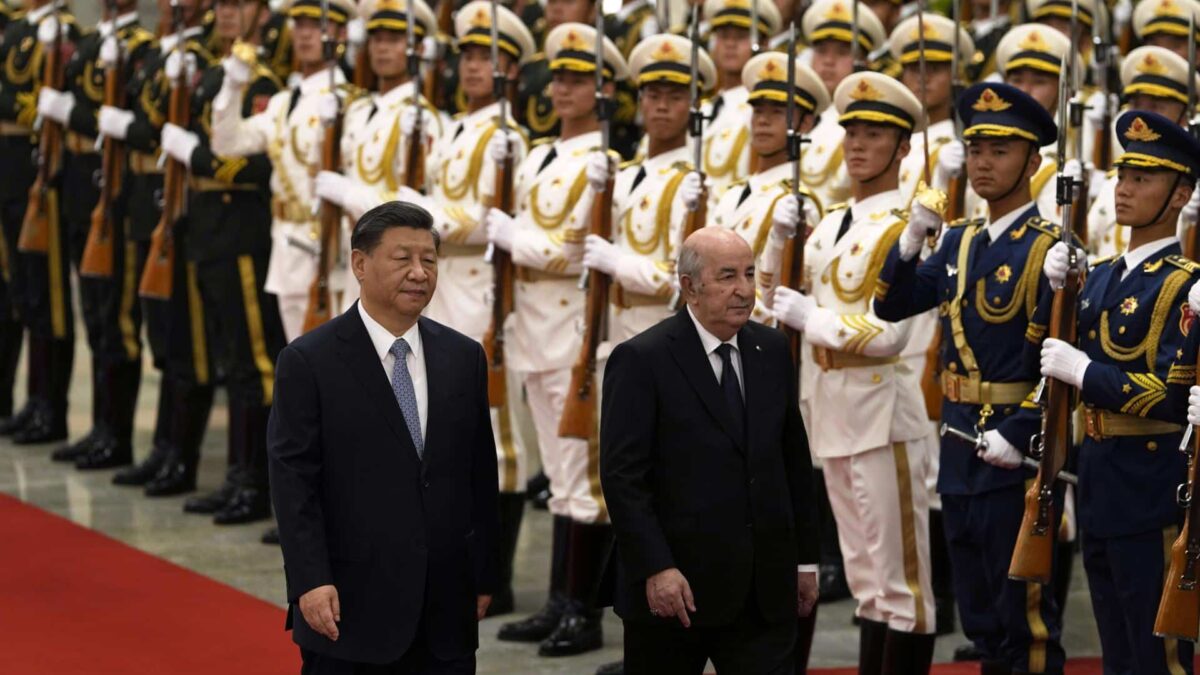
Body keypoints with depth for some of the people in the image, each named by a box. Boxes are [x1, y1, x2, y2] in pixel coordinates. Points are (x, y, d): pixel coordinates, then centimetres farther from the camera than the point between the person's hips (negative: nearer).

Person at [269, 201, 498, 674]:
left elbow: (481, 475, 12)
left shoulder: (464, 358, 9)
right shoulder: (309, 361, -5)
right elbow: (293, 479, -8)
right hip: (350, 605, -4)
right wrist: (310, 582, -16)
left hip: (446, 608, 4)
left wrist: (483, 577, 10)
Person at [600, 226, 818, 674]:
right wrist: (655, 569, -19)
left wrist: (805, 558, 13)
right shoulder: (641, 360, -8)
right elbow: (623, 476, -12)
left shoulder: (772, 351, 9)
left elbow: (795, 460, 15)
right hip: (674, 587, -4)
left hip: (764, 592, 4)